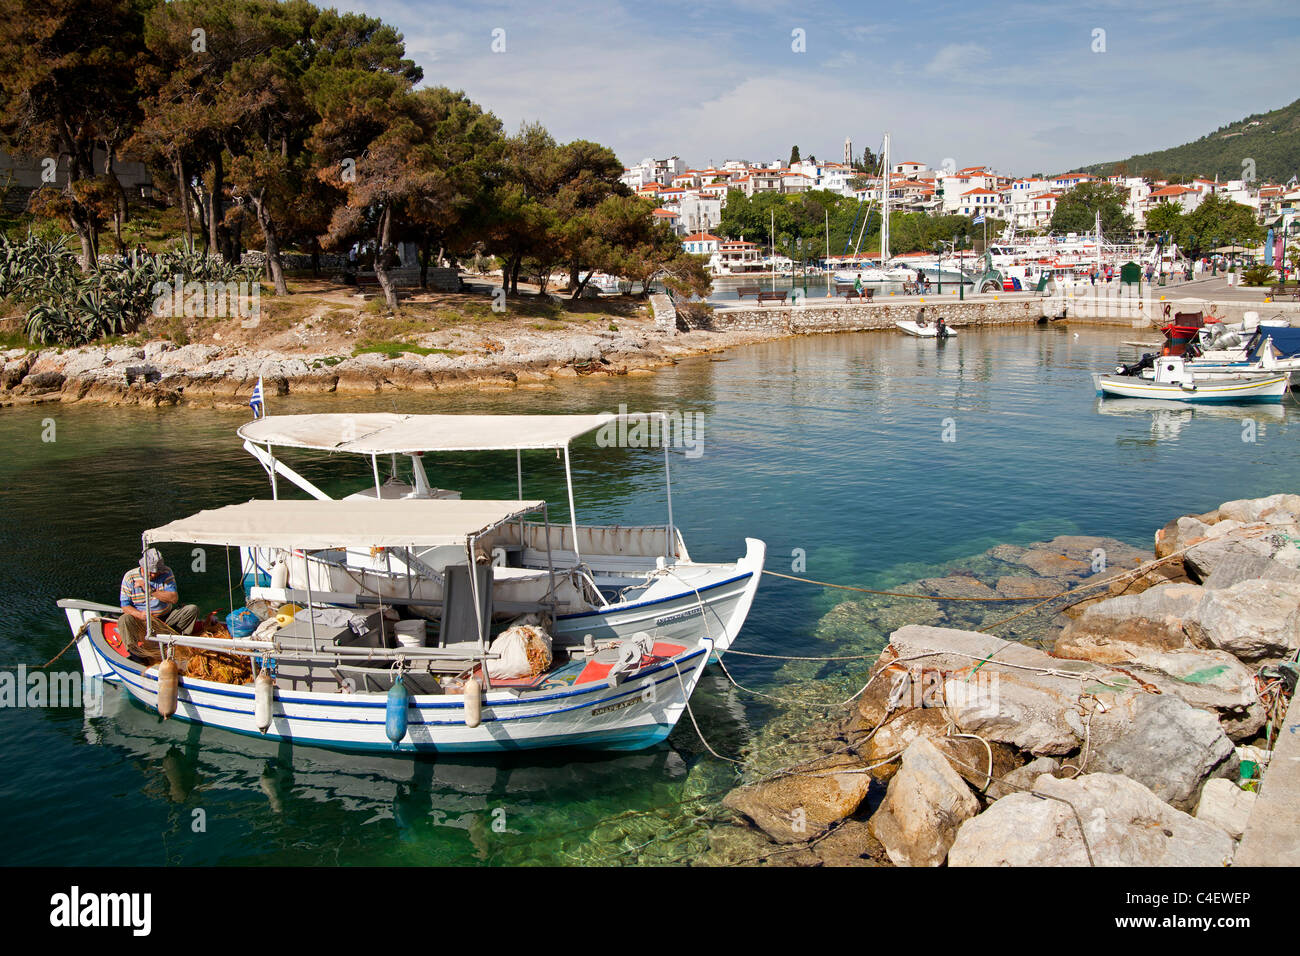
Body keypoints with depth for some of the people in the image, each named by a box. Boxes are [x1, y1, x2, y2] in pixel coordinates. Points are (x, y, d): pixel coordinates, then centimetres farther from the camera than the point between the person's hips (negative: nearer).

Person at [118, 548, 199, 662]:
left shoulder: (166, 573, -4)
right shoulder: (130, 577, -6)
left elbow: (174, 598, -13)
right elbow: (125, 606, -6)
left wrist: (150, 590, -20)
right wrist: (140, 614, -27)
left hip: (166, 618, 2)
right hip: (142, 622, -2)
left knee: (192, 609, -15)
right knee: (124, 620, -32)